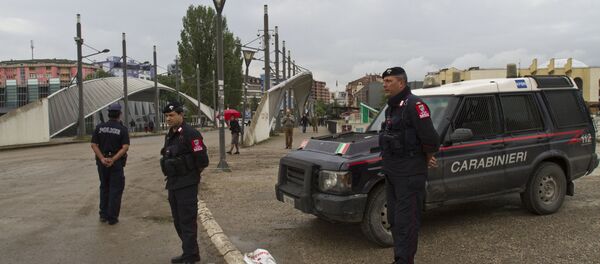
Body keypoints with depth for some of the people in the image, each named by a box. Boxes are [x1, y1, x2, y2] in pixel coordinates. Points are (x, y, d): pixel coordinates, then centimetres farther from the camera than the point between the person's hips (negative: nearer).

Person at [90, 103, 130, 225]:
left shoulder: (99, 127, 3)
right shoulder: (122, 129, -7)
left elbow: (94, 145, -4)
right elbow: (125, 147, -17)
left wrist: (102, 158, -12)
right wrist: (113, 159, -18)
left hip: (102, 162, 4)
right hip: (116, 163, -4)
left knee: (104, 188, 19)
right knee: (116, 190, 6)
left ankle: (103, 215, 22)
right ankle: (112, 217, 8)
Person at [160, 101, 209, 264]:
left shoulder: (190, 134, -16)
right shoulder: (169, 135, 12)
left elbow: (202, 160, -18)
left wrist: (190, 173, -4)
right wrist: (171, 175, 13)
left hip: (187, 185, -9)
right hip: (173, 184, 9)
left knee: (187, 221, -4)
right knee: (178, 221, 16)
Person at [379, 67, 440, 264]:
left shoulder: (414, 104, -14)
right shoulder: (391, 108, 16)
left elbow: (430, 138, -21)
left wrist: (427, 159, -2)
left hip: (409, 174, -10)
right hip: (392, 171, 10)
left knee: (406, 220, -4)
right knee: (394, 218, 16)